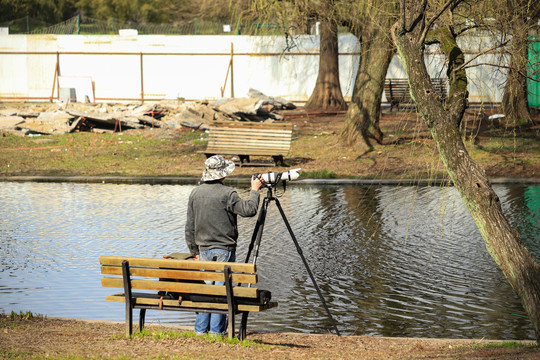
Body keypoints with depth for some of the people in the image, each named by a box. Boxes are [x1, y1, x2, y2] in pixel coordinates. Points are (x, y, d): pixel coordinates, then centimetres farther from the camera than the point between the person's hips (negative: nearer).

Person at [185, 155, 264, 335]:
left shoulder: (195, 193, 6)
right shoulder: (227, 194, -13)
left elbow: (190, 226, 9)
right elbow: (249, 210, -13)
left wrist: (194, 250, 16)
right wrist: (255, 190, 1)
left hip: (204, 248, 5)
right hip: (224, 248, -5)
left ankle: (201, 329, 12)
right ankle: (217, 331, 0)